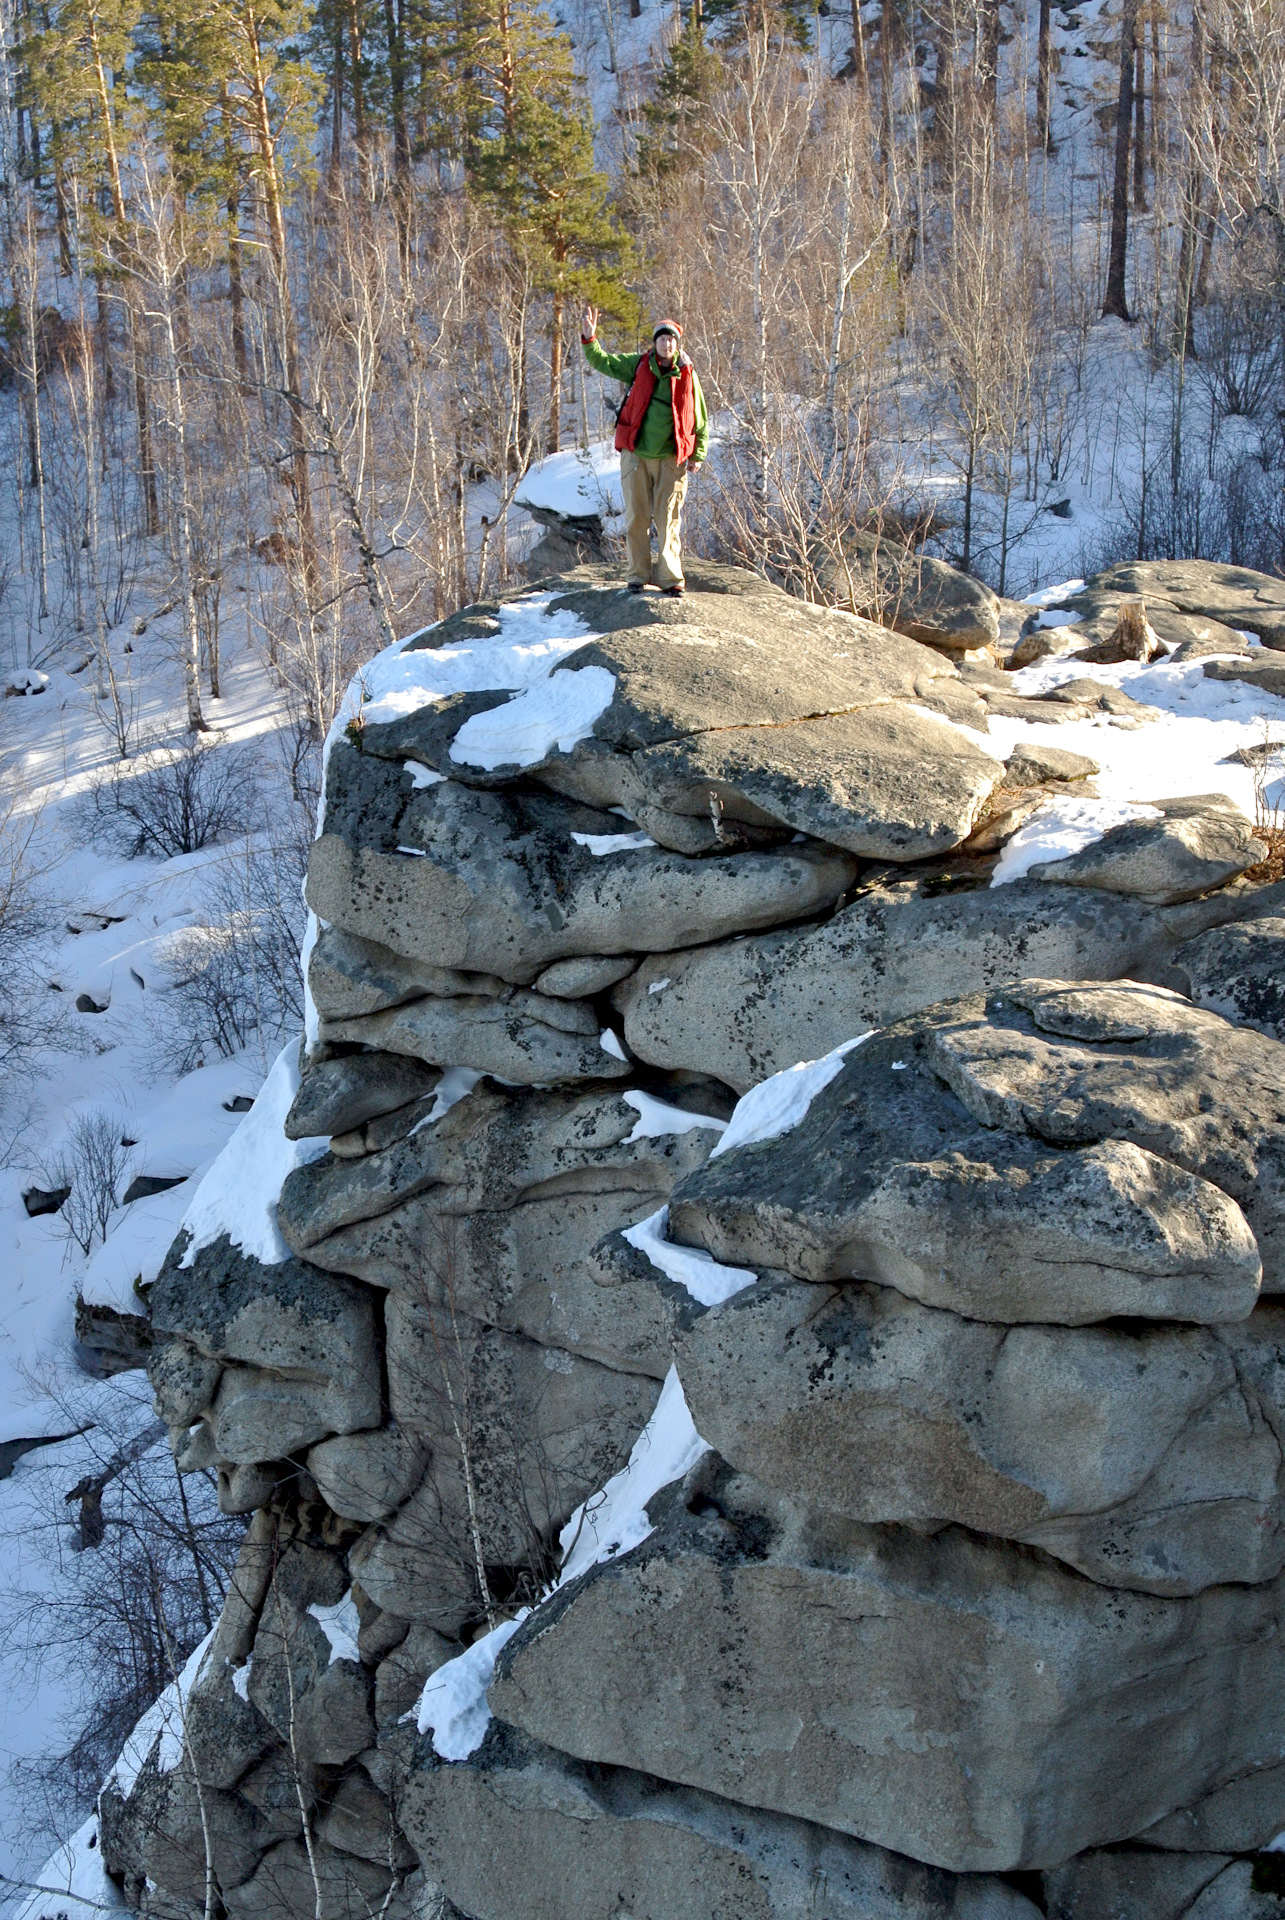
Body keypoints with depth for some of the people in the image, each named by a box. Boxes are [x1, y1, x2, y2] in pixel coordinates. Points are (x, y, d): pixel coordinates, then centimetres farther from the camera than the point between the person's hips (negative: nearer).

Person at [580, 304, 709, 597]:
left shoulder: (687, 375, 3)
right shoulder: (638, 366, 5)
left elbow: (700, 419, 9)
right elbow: (602, 362, 7)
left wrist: (698, 455, 3)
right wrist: (589, 338, -11)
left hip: (671, 459, -1)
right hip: (636, 455, 1)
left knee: (668, 520, -2)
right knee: (637, 518, 3)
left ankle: (670, 578, 1)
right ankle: (638, 576, 11)